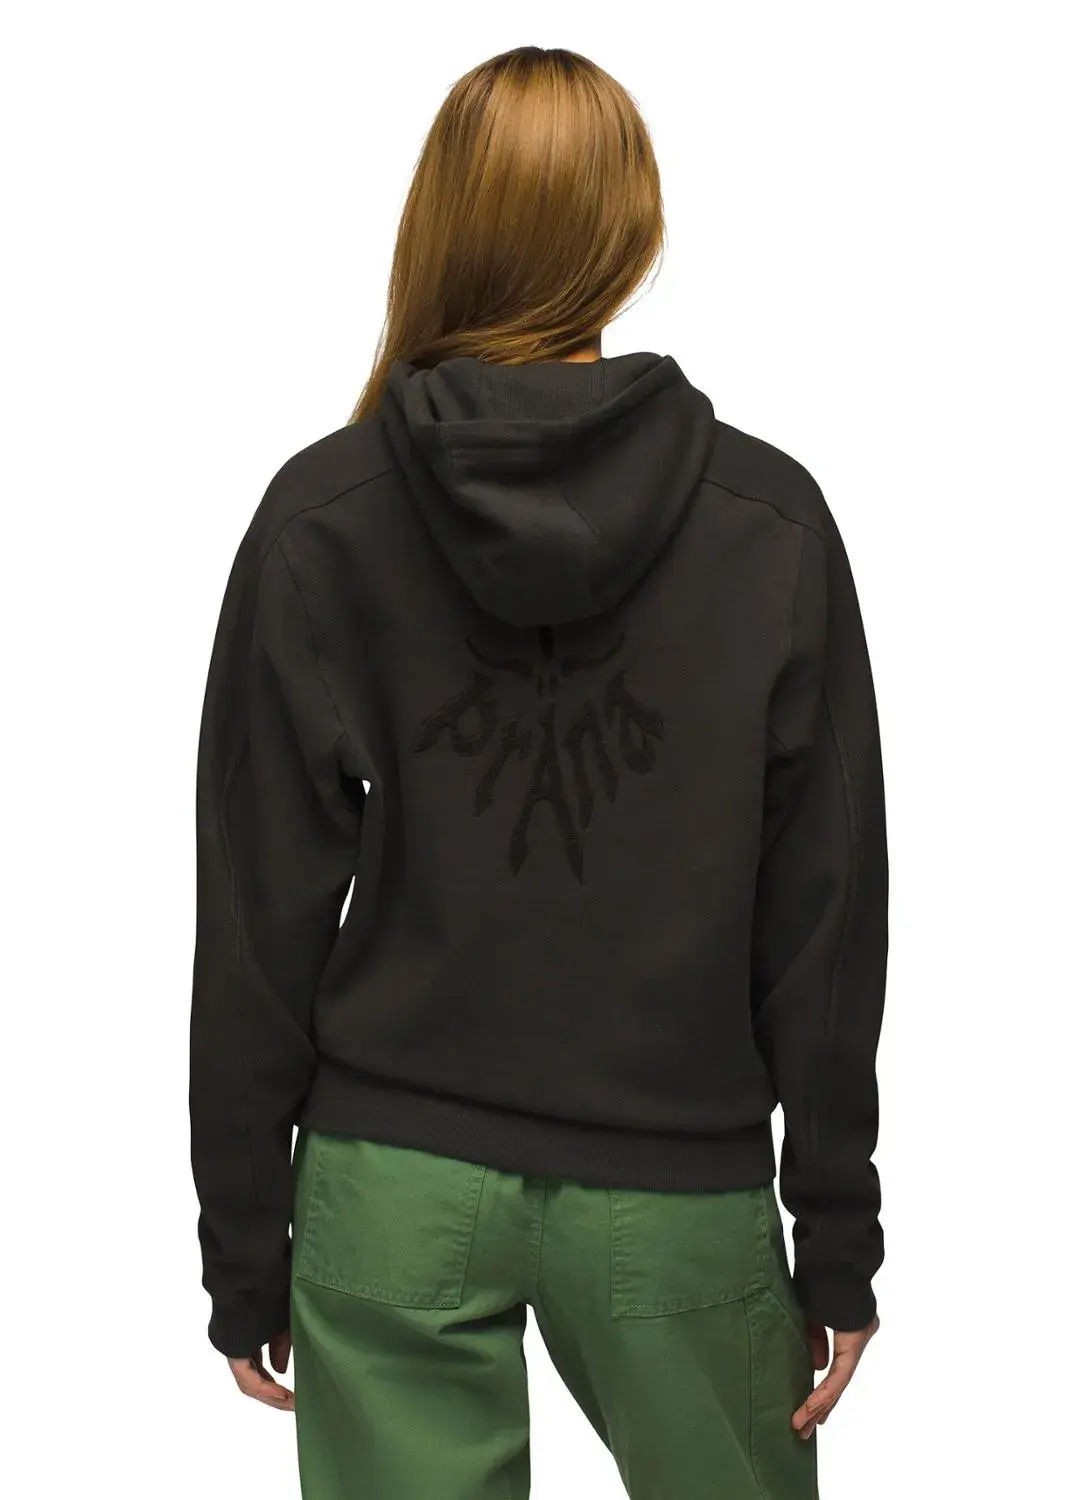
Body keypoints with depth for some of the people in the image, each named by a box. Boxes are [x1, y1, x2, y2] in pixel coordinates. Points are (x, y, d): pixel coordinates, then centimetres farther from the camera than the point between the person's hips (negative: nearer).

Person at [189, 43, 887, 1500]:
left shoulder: (318, 518, -6)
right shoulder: (772, 521, -6)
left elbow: (262, 913, -3)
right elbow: (827, 915, -4)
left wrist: (245, 1242, 6)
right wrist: (836, 1239, 6)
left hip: (394, 1187, 1)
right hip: (675, 1193, 0)